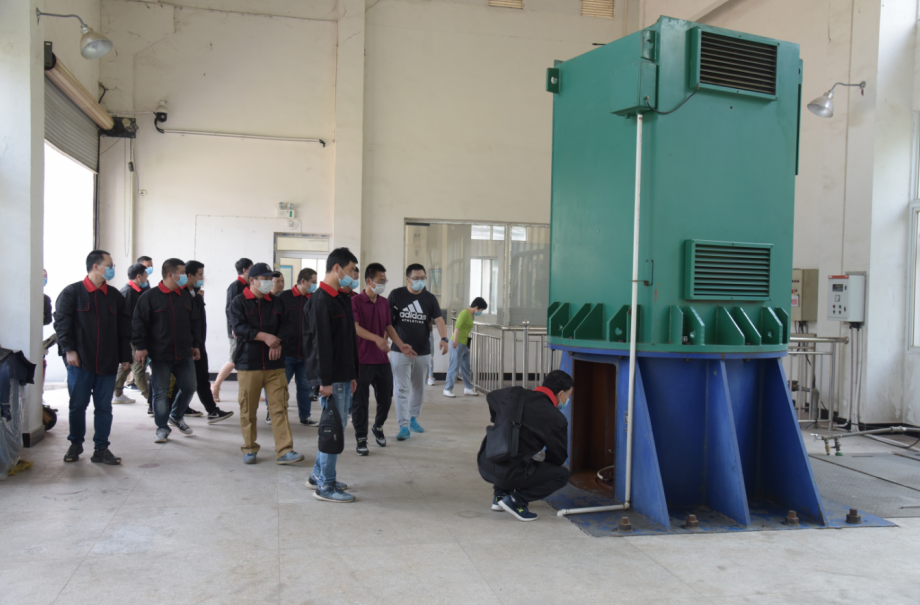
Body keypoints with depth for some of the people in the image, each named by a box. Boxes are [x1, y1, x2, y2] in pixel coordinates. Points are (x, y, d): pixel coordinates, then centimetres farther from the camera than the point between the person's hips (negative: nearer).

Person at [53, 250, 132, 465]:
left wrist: (125, 355, 7)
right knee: (78, 405, 5)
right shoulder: (72, 292, -1)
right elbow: (61, 322, -4)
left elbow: (124, 327, 11)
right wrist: (69, 349, -12)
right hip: (80, 361, -3)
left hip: (107, 362, 3)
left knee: (104, 407, 5)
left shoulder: (115, 296, 10)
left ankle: (101, 449, 12)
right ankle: (75, 445, 23)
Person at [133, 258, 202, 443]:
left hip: (184, 354, 5)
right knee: (161, 392, 2)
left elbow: (195, 322, 16)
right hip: (160, 355, -5)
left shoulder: (186, 296, 10)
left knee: (189, 387, 8)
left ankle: (176, 416, 33)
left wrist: (196, 345, 13)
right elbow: (139, 322, -8)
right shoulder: (150, 296, -6)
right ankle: (162, 428, 14)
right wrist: (140, 346, -12)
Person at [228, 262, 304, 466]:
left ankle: (284, 451, -2)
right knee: (248, 409, 4)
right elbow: (238, 327, -12)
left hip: (274, 364, 3)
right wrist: (265, 337, -18)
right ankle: (249, 449, 19)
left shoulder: (275, 303, 14)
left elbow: (284, 326, 12)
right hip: (248, 364, -3)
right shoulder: (239, 302, 1)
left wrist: (278, 344, -8)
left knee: (279, 407, -3)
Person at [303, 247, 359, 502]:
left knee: (337, 425, 15)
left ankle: (318, 475, 29)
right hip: (331, 377, -10)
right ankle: (325, 486, 7)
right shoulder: (320, 300, -14)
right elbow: (321, 343, -19)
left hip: (343, 376, 10)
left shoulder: (342, 299, 16)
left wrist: (352, 375, 19)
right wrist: (326, 381, -20)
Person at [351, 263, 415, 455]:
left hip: (382, 360, 6)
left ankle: (378, 428, 37)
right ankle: (361, 439, 15)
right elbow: (355, 327, -21)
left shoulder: (384, 302, 11)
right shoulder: (355, 301, -10)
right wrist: (376, 339, -35)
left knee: (386, 398, 12)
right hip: (362, 360, -6)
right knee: (360, 401, 2)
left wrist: (400, 345, 6)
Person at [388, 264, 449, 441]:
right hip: (400, 351, -3)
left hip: (423, 351, 3)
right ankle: (404, 426, -3)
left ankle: (413, 418, 34)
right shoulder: (396, 295, -2)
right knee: (402, 389, -6)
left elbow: (439, 319, -7)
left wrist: (444, 338, -24)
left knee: (419, 388, 15)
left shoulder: (430, 298, 2)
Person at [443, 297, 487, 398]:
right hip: (457, 344, -9)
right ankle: (447, 390, 1)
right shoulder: (465, 313, -12)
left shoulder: (471, 315, 15)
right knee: (454, 367, -5)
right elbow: (457, 327, -22)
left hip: (464, 345, 9)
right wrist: (455, 340, -31)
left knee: (466, 367, 16)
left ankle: (468, 388, 26)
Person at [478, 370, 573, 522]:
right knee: (562, 474, 8)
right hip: (508, 474, -7)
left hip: (484, 465, 7)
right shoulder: (556, 420, -7)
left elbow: (491, 397, 33)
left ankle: (500, 494, 23)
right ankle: (516, 499, -1)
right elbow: (557, 457, 6)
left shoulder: (514, 394, 9)